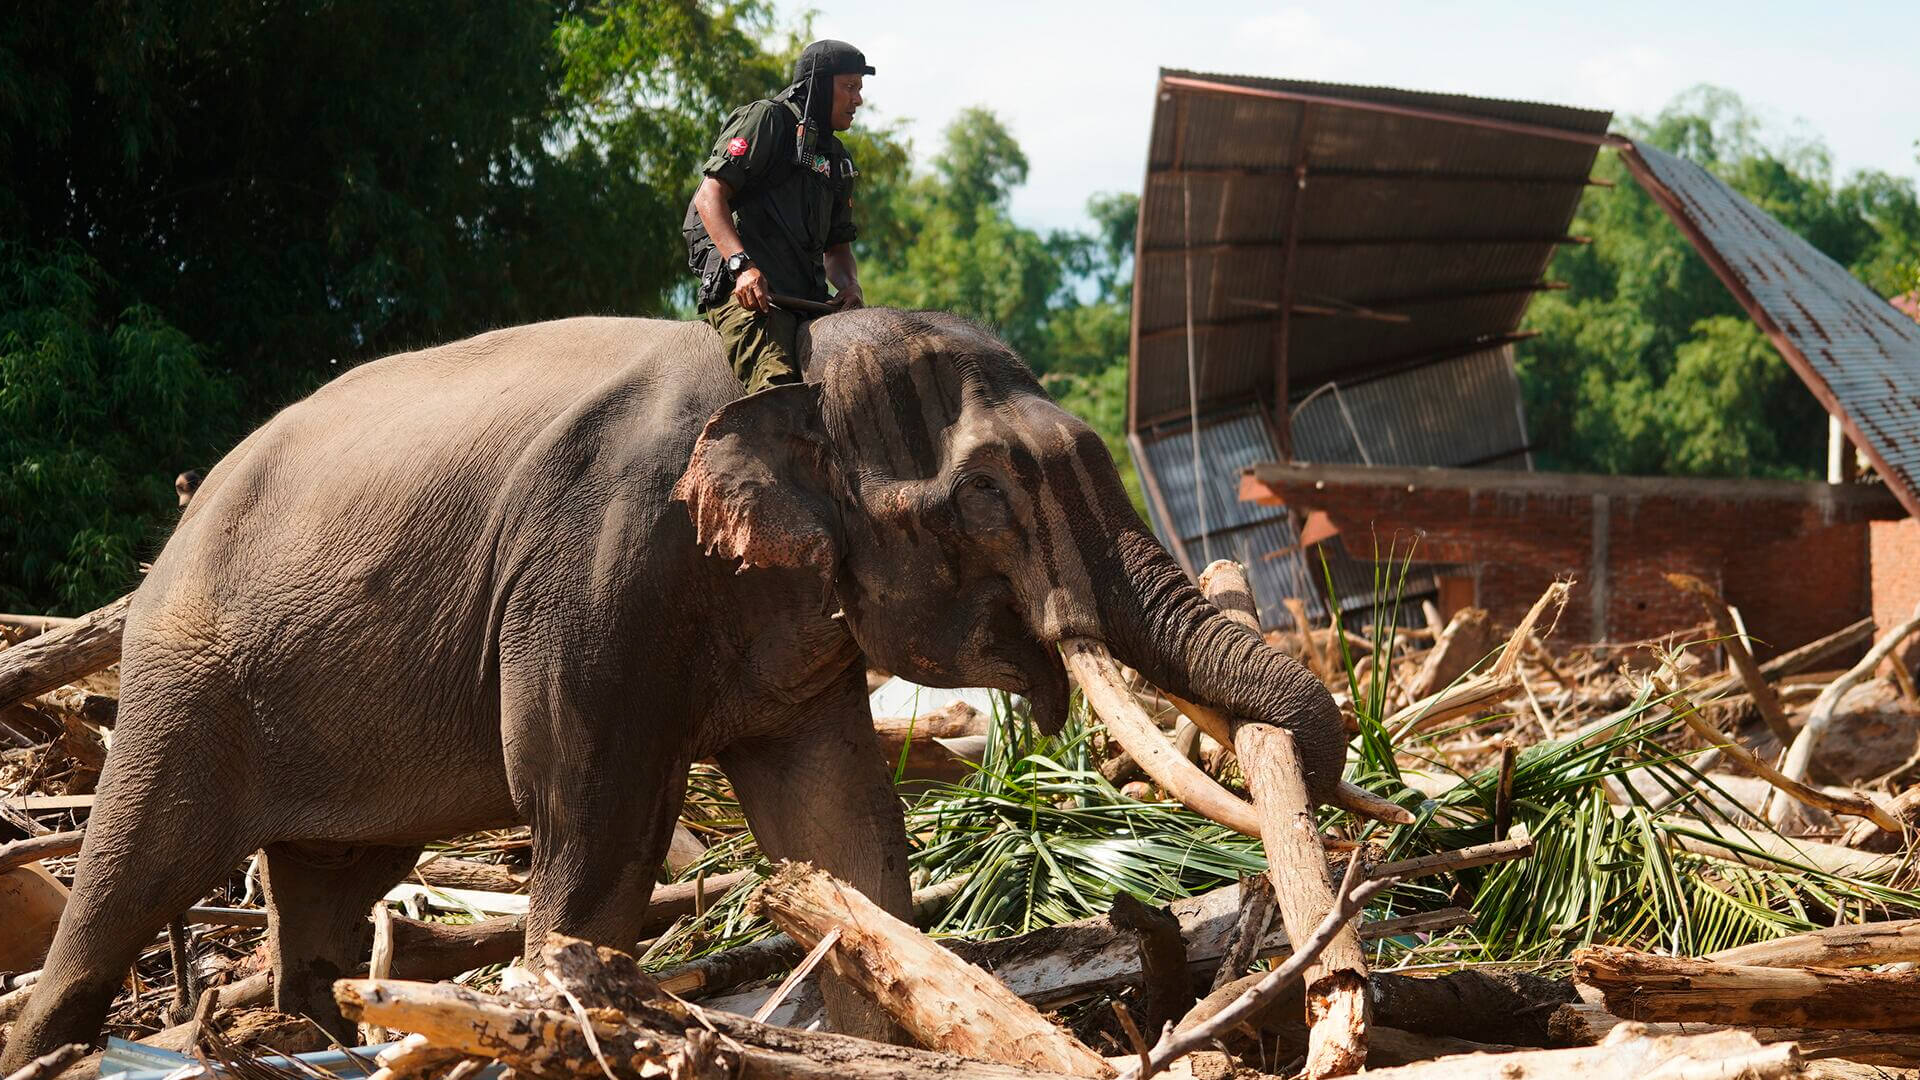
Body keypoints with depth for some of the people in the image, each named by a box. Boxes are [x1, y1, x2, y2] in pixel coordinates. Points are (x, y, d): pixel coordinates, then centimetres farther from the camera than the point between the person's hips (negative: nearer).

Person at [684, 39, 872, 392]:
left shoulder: (835, 159, 29)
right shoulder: (764, 119, 6)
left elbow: (837, 246, 31)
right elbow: (709, 196, -5)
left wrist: (849, 285, 6)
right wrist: (742, 265, -20)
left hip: (805, 297, 8)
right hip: (745, 286, -8)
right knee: (778, 388, -30)